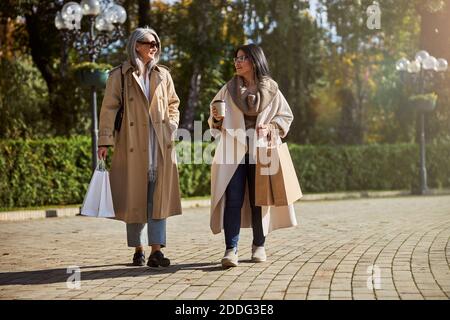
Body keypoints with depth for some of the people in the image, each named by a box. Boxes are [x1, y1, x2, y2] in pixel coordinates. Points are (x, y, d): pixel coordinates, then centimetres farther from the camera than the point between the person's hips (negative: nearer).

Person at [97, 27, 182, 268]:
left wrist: (172, 126, 6)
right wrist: (105, 141, -8)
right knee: (134, 197, 3)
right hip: (133, 144, -2)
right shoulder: (120, 75, 3)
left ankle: (156, 250, -5)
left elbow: (173, 104, 21)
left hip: (161, 144, 3)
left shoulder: (163, 75, 13)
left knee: (159, 196, -4)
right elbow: (109, 109, -1)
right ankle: (138, 250, 13)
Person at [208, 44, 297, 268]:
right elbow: (216, 122, 13)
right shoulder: (229, 90, 9)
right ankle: (231, 250, -10)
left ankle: (259, 245, 20)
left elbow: (286, 116, 11)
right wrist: (217, 118, -10)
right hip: (233, 150, 0)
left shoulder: (271, 89, 6)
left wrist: (270, 127, -7)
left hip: (260, 151, 0)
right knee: (233, 199, -9)